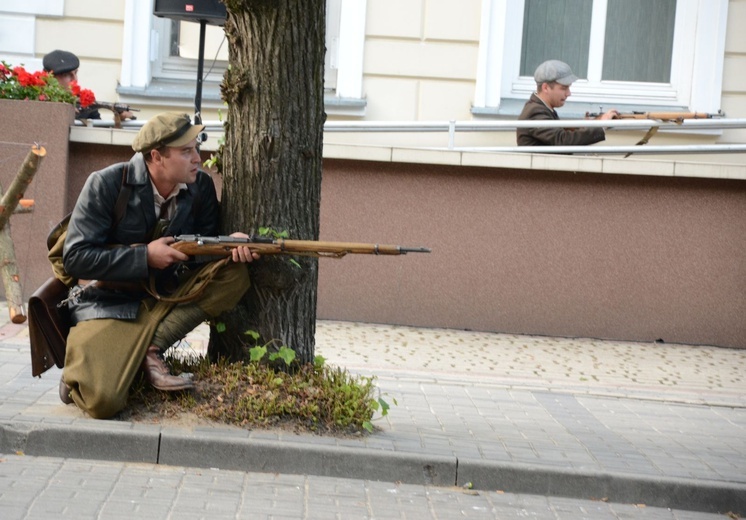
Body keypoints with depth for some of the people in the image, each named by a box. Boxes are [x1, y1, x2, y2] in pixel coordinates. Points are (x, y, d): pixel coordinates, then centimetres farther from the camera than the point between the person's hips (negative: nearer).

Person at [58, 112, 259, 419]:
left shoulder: (201, 187, -1)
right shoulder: (107, 185, -14)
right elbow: (75, 258, -15)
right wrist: (146, 256, -20)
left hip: (167, 299, 5)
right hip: (110, 304, -5)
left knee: (234, 273, -19)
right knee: (102, 400, -29)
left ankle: (151, 350, -15)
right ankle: (80, 372, 9)